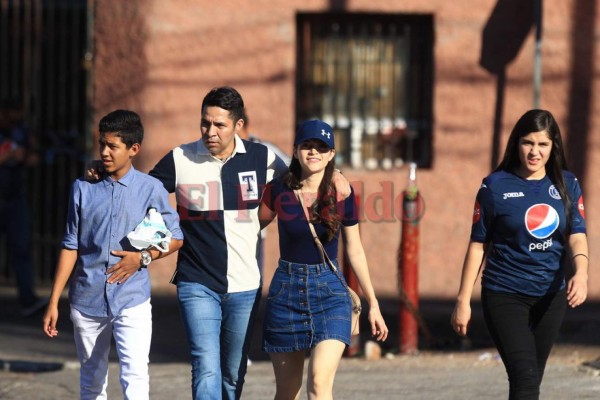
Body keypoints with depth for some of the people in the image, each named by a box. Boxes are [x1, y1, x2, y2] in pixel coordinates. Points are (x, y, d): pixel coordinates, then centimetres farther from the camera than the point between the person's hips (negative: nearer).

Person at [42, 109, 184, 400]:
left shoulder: (150, 189, -1)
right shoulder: (84, 188, 4)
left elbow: (176, 238, 7)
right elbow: (70, 246, 7)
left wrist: (143, 258, -12)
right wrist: (54, 302, 4)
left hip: (132, 300, -3)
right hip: (87, 299, 3)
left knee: (135, 376, -16)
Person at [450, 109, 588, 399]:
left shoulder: (567, 185, 3)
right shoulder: (496, 186, -5)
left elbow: (577, 235, -5)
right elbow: (478, 245, -1)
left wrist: (581, 273, -27)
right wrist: (463, 300, -1)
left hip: (550, 297, 4)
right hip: (505, 296, -4)